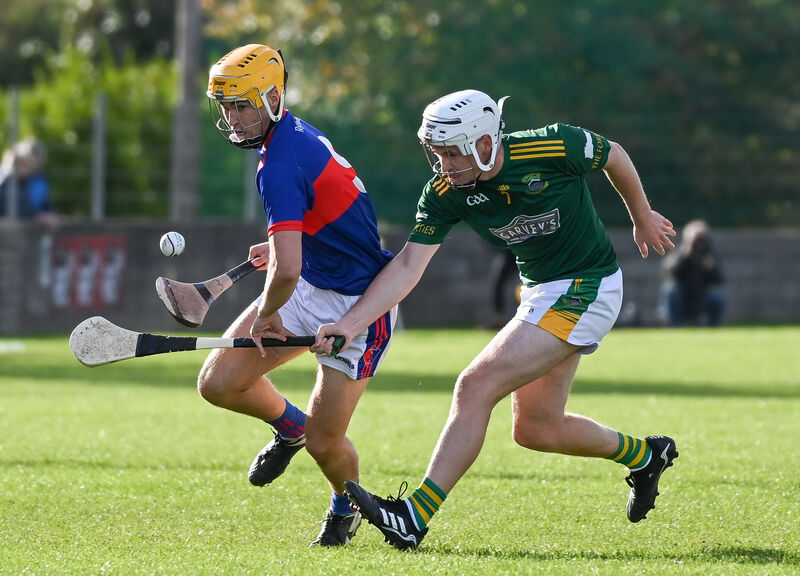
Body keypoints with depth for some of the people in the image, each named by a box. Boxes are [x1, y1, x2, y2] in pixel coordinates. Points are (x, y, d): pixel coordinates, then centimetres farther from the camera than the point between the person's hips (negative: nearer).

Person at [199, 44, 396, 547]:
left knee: (323, 443, -3)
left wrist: (267, 316, -17)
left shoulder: (280, 167, -28)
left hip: (361, 304, -9)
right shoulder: (298, 133, 1)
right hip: (310, 287, 9)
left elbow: (287, 269, -36)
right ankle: (289, 425, 28)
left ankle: (347, 503, 31)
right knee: (219, 383, -2)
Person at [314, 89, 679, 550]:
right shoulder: (444, 193, -10)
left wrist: (643, 217, 13)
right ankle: (644, 455, 38)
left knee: (476, 387, -18)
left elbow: (614, 156, -3)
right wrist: (350, 324, -23)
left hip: (586, 289, -7)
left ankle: (414, 518, -17)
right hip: (538, 292, 7)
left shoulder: (553, 149, -23)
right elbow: (408, 265, -11)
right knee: (536, 430, 13)